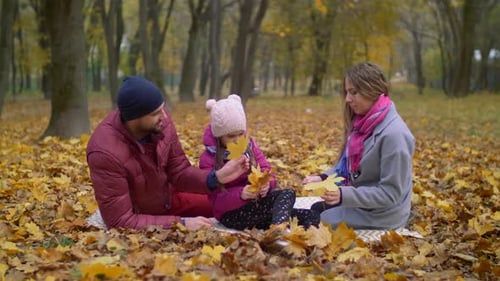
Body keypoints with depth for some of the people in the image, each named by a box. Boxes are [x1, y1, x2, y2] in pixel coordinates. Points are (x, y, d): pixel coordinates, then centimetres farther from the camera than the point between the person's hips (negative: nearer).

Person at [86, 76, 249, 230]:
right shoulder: (106, 152, -36)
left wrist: (216, 177, -27)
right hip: (138, 218, -6)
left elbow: (178, 172, -8)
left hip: (169, 198, 6)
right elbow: (120, 222, -31)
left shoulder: (160, 121, -21)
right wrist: (180, 223, -33)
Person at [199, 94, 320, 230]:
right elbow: (217, 201, -14)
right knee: (287, 195, -31)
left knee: (311, 217, -13)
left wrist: (266, 183, -23)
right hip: (232, 214, -6)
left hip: (257, 204, 6)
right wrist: (241, 194, -34)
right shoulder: (208, 159, -9)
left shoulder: (249, 144, 7)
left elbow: (267, 172, 2)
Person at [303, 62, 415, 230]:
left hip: (380, 215, -8)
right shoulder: (364, 122, 2)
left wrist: (345, 195, -32)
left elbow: (390, 193, -25)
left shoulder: (393, 134, -25)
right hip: (359, 202, 8)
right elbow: (349, 166, 11)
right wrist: (324, 177, -6)